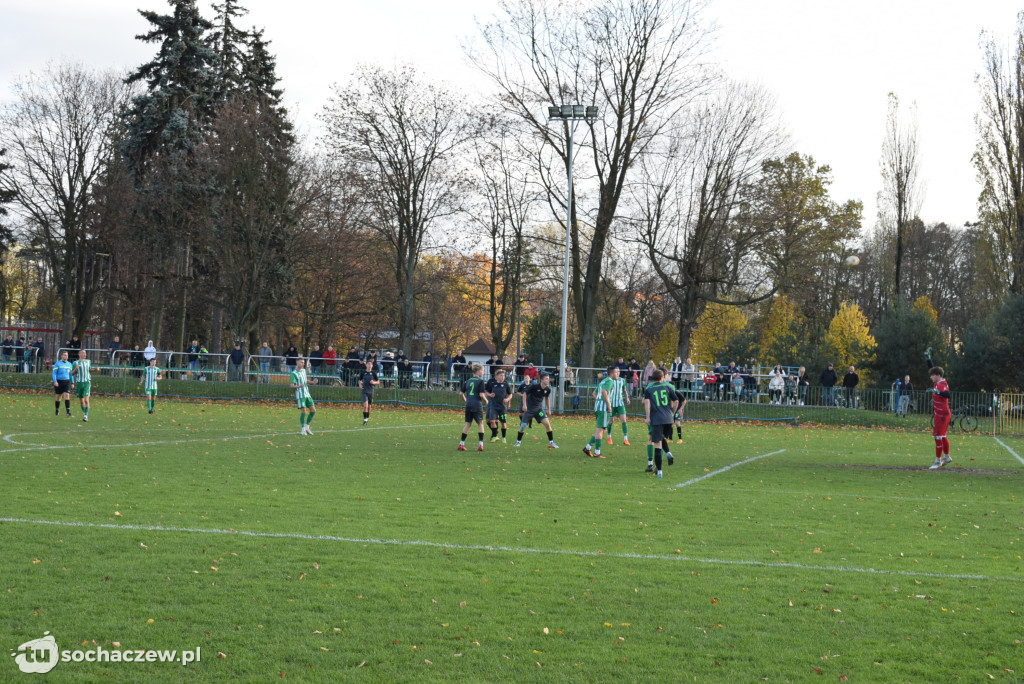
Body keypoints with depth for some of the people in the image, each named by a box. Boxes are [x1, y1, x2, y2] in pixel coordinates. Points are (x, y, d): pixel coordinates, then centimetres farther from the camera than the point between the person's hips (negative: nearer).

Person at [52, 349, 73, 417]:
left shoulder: (69, 364, 11)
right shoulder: (57, 364, -2)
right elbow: (54, 373, -5)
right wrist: (55, 381, -17)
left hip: (67, 382, 2)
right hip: (59, 382, -2)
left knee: (67, 396, -12)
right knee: (58, 397, 6)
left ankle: (68, 411, -18)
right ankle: (57, 411, 24)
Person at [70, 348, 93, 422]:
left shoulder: (88, 361, 8)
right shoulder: (75, 363, 1)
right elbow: (72, 374, 4)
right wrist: (76, 369, -15)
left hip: (87, 382, 0)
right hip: (79, 383, 0)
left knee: (86, 400, -14)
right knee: (81, 401, 9)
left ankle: (86, 416, -16)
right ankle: (84, 413, 29)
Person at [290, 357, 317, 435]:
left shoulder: (304, 370, 13)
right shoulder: (293, 373, -9)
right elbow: (291, 385, -15)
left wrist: (312, 382, 12)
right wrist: (299, 386, -32)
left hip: (307, 394, 7)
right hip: (300, 395, -7)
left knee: (313, 410, 3)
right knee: (303, 411, -10)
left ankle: (307, 426, 17)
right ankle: (303, 429, 0)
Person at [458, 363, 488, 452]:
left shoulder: (468, 381, 10)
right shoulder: (480, 381, -7)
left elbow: (461, 393, 10)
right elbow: (481, 394, -14)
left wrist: (465, 400, 27)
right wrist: (486, 401, 4)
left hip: (468, 405, 5)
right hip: (477, 404, -5)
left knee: (468, 424, 12)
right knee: (480, 424, 8)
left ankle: (461, 444, 9)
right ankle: (481, 444, 3)